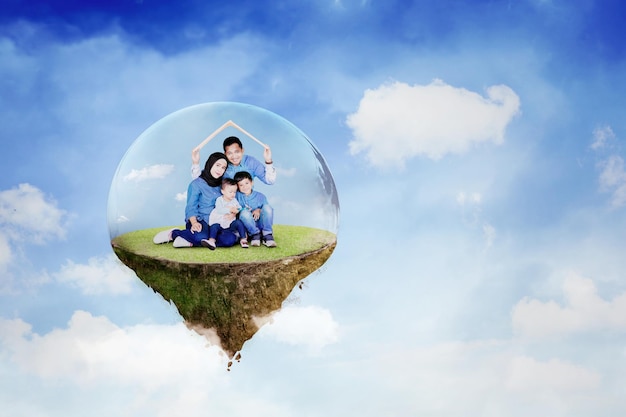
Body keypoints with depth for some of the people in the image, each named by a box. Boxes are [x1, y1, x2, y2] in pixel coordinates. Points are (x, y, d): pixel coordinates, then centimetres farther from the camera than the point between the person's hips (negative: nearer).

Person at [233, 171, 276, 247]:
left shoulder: (260, 196, 6)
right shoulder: (237, 196, 2)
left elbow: (266, 211, 4)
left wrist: (259, 210, -14)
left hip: (260, 223, 2)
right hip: (248, 226, -2)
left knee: (267, 207, -23)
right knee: (244, 212, -32)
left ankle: (267, 235, -21)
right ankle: (255, 234, -17)